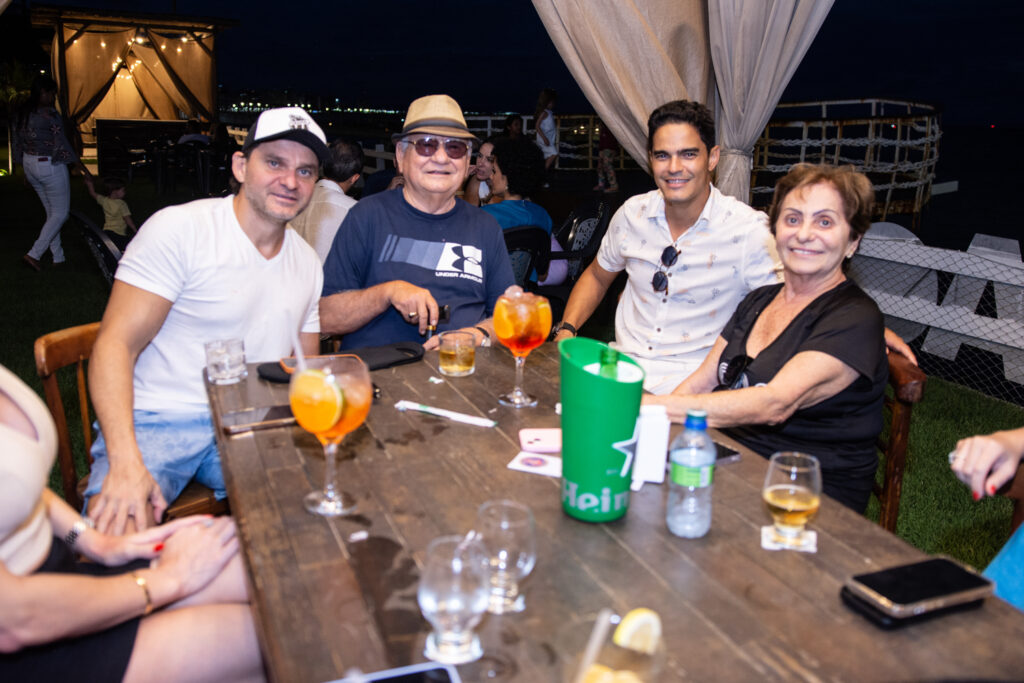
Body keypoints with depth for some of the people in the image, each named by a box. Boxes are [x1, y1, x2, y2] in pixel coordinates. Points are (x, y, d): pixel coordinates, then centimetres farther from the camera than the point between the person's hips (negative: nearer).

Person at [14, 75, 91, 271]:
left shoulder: (21, 114, 6)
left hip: (29, 165, 8)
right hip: (50, 166, -8)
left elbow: (18, 144, 13)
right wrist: (79, 165, -6)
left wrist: (25, 170, 22)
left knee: (51, 212, 17)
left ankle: (58, 257, 21)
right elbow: (62, 145, -17)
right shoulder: (50, 115, -19)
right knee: (60, 213, 2)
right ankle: (34, 254, -5)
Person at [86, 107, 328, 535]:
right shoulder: (179, 230, -8)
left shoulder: (307, 262, 12)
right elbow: (116, 345, -13)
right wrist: (126, 461, -27)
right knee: (115, 530, -33)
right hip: (159, 421, -5)